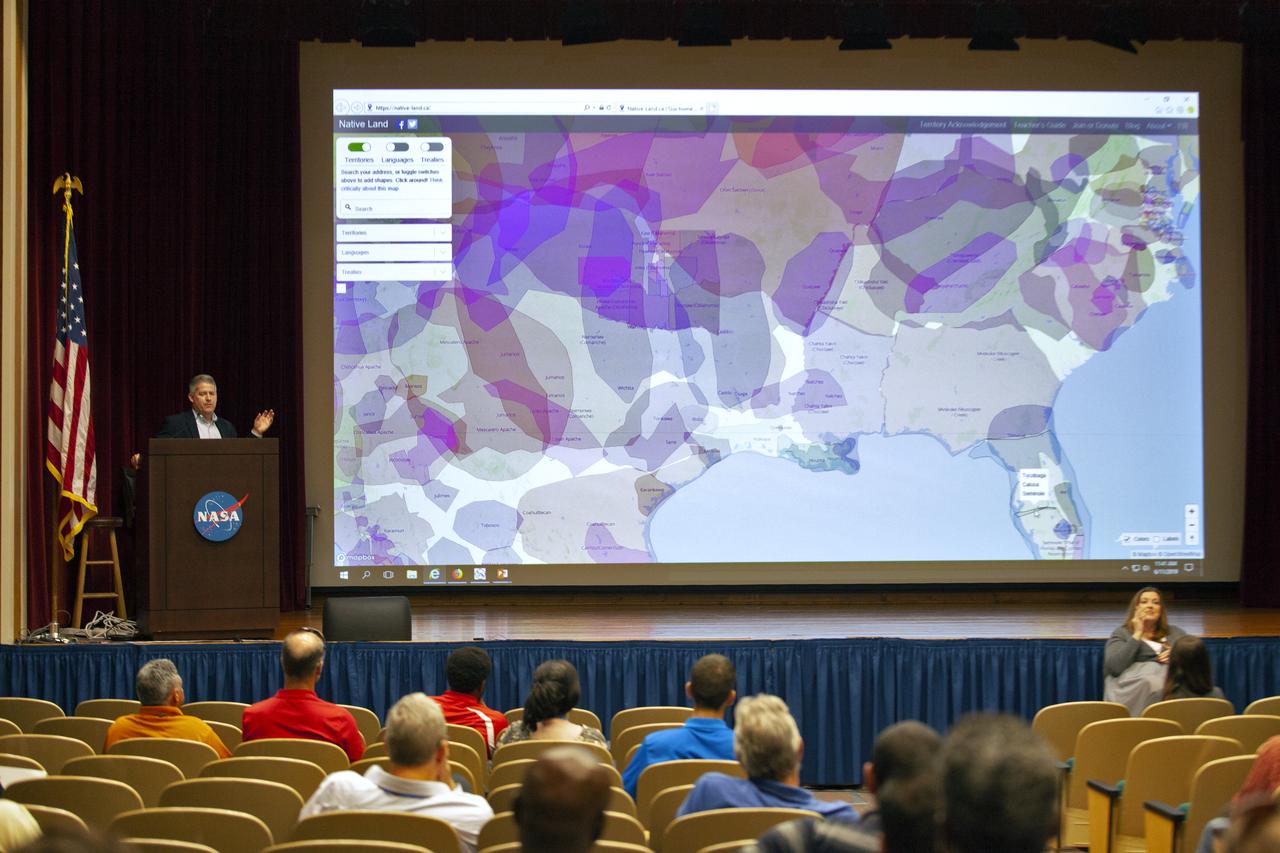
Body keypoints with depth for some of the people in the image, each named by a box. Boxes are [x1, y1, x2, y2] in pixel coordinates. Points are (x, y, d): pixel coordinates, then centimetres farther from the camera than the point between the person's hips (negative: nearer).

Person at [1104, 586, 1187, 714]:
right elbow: (1114, 667, -4)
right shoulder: (1121, 634, 16)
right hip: (1134, 687, -3)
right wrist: (1137, 634, 1)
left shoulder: (1176, 633, 27)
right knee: (1150, 684, -40)